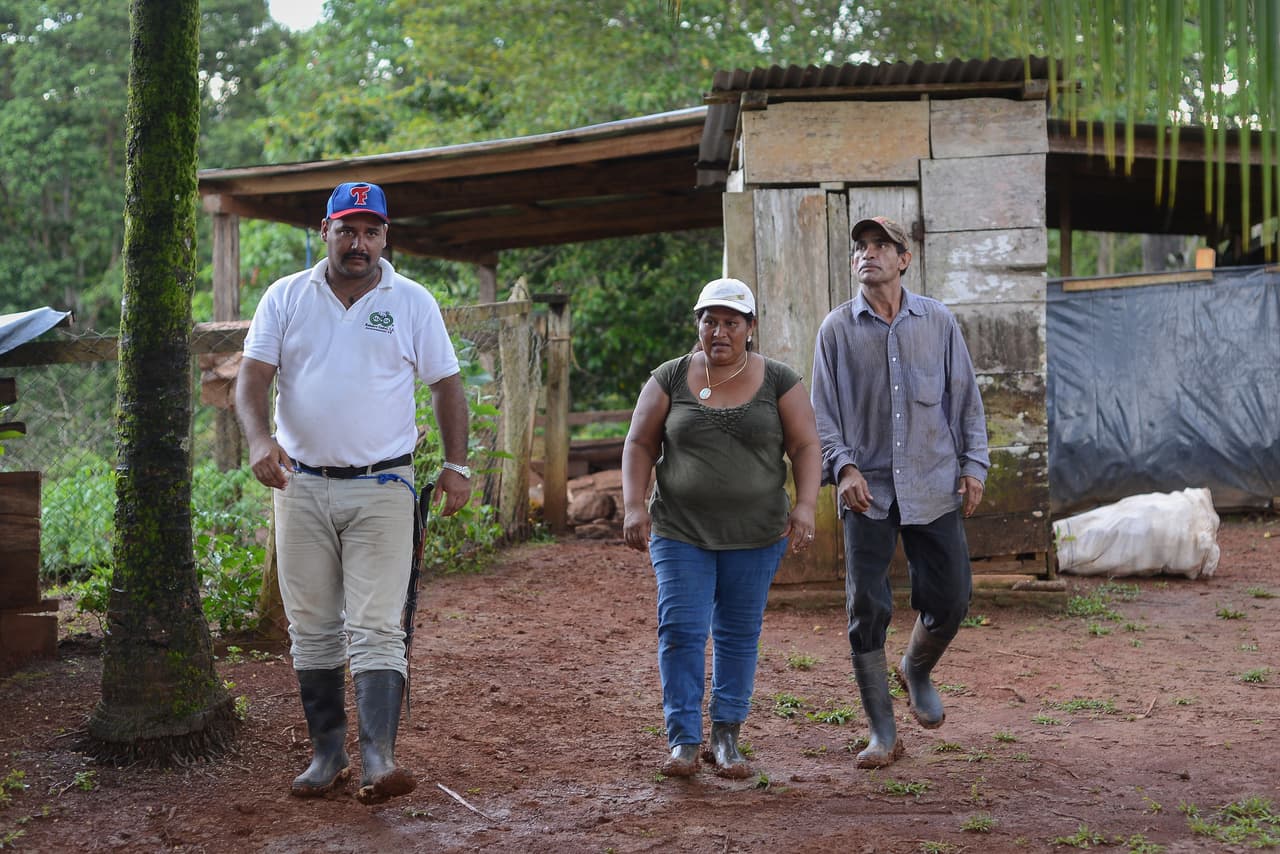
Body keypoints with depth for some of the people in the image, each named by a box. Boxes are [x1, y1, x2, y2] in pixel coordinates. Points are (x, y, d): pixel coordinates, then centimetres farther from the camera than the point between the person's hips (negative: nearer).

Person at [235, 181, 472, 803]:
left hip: (381, 488, -2)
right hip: (302, 485, 2)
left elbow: (446, 385, 7)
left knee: (376, 629, -10)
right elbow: (252, 376, -1)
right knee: (312, 629, 7)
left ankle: (379, 759, -16)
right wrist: (258, 438, -20)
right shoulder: (286, 298, 5)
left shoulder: (412, 303, 3)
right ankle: (327, 753, 16)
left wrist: (456, 465, -2)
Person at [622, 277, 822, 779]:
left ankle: (726, 737, 18)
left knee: (739, 635, 7)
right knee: (681, 632, -6)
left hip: (755, 534, 0)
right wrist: (634, 505, -7)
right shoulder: (670, 379, 1)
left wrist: (805, 506, -13)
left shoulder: (778, 381, 1)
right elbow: (640, 444, 3)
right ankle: (683, 741, 0)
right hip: (680, 531, 0)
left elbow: (805, 446, -1)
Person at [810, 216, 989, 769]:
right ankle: (883, 734, 7)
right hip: (867, 489, -1)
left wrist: (974, 464, 2)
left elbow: (965, 398, 9)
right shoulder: (838, 328, 3)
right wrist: (843, 466, -11)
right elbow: (823, 409, 3)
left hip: (933, 485, 1)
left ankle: (917, 672, 36)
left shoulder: (938, 322, 5)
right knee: (866, 609, -3)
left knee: (950, 597, 2)